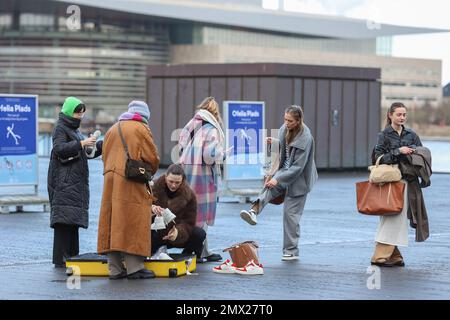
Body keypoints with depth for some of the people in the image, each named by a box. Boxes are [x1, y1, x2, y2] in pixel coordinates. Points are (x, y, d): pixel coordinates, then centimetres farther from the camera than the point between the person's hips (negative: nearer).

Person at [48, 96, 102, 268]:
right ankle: (60, 259, -13)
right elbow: (59, 149, -20)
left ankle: (72, 256, 11)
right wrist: (81, 144, -25)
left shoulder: (74, 130, 21)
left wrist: (103, 143, 12)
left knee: (73, 220, 8)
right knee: (64, 219, -12)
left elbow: (88, 152, 25)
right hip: (64, 182, -9)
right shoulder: (60, 128, -5)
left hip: (76, 182, 9)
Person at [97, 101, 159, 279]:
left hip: (111, 181, 6)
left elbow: (105, 156, 19)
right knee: (133, 223, -4)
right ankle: (134, 267, -6)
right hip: (131, 184, -6)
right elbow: (152, 158, -3)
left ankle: (114, 268, 7)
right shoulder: (141, 129, 0)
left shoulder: (112, 130, 20)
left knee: (113, 222, 6)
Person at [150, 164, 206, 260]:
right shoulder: (156, 187, -12)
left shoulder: (189, 194, -11)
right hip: (157, 234, -1)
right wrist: (151, 208, -42)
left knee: (200, 234, -26)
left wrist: (178, 231, -33)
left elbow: (189, 222, -10)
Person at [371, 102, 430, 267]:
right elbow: (379, 157, -8)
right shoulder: (384, 135, 0)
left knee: (397, 218, 3)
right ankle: (380, 256, -7)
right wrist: (398, 152, -17)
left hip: (407, 182, 4)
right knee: (390, 217, -9)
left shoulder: (412, 135, 13)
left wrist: (414, 153, -5)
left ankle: (392, 255, 7)